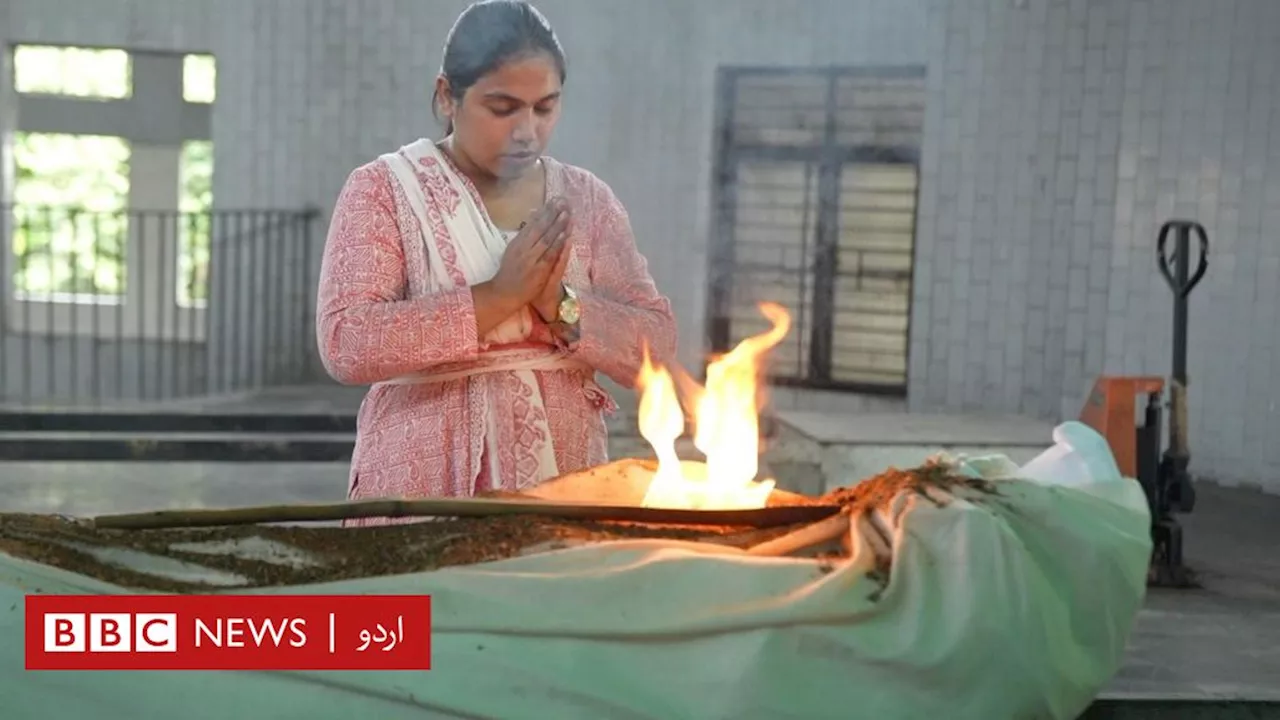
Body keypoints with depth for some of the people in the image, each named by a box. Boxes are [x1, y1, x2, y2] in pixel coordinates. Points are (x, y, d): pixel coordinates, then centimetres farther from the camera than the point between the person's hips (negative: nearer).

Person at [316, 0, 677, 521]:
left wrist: (559, 303, -15)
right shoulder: (383, 190, -3)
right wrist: (499, 295, -19)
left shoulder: (586, 200, 7)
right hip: (423, 487, -2)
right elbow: (344, 344, -15)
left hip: (563, 485, 3)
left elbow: (655, 350, 1)